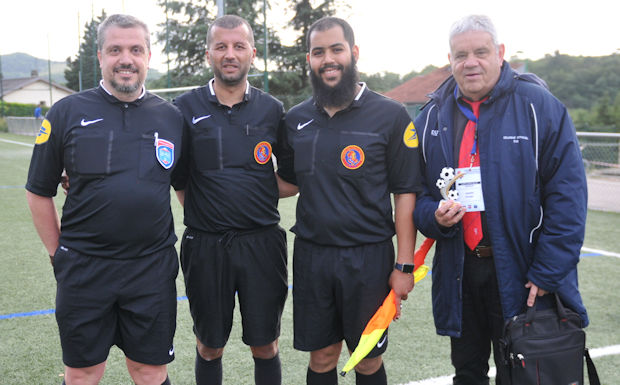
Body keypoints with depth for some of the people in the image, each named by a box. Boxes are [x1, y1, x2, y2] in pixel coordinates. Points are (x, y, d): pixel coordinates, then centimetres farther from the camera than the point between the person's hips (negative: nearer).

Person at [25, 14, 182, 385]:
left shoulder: (171, 117, 4)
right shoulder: (67, 113, -1)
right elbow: (39, 192, 5)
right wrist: (59, 254, 4)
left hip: (153, 268, 1)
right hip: (84, 268, 0)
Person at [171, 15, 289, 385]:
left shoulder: (272, 110, 4)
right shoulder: (186, 109, 0)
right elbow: (176, 179, 6)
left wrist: (258, 199, 3)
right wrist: (199, 209, 4)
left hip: (262, 243, 1)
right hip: (205, 245, 0)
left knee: (265, 345, 11)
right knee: (209, 346, 13)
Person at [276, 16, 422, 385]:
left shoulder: (391, 116, -6)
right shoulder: (296, 119, 6)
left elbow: (406, 193, -6)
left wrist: (404, 266, -9)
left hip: (368, 257, -3)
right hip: (312, 254, 3)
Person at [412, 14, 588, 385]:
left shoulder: (539, 106, -7)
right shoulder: (432, 115, 6)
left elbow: (568, 196, -9)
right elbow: (417, 192, 11)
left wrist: (547, 273, -13)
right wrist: (434, 216, -12)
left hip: (520, 275, -3)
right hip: (458, 273, 4)